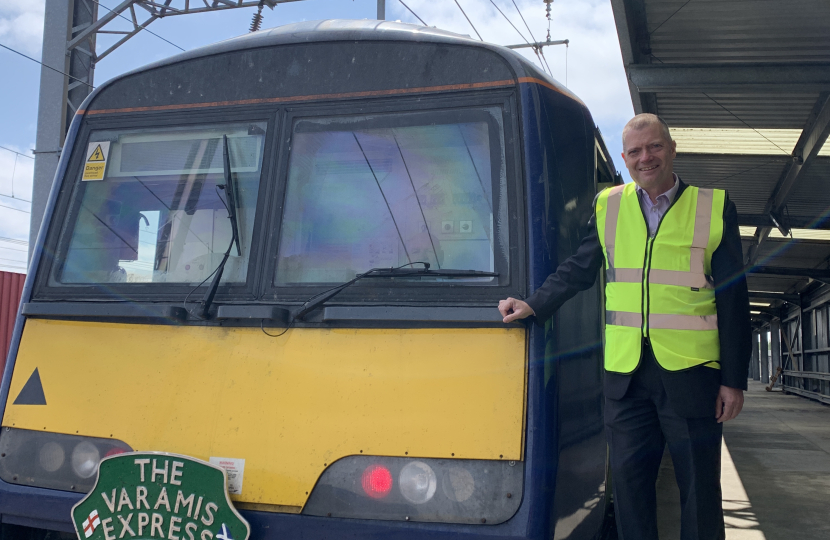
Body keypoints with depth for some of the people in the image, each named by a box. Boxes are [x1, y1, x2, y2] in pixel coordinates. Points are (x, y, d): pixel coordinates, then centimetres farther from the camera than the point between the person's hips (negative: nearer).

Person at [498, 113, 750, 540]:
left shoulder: (714, 207, 1)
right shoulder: (608, 206, 8)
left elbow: (733, 300, 0)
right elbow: (578, 270, 15)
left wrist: (734, 379, -3)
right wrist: (534, 306, 1)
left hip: (690, 372, -2)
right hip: (625, 373, 2)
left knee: (700, 489, 5)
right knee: (628, 481, 8)